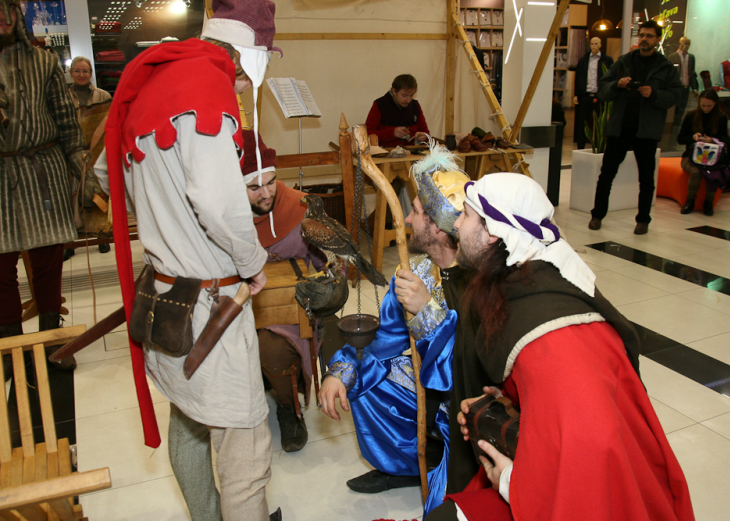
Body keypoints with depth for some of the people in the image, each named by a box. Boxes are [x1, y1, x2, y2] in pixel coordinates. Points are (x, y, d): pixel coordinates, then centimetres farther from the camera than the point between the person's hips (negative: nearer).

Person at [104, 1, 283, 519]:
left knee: (188, 424, 25)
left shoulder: (150, 83, 11)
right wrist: (253, 262, -9)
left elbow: (126, 185, 20)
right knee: (246, 446, 1)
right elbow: (218, 205, -27)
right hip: (208, 302, -10)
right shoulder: (208, 82, -17)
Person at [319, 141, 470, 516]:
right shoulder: (419, 267, -6)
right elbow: (388, 338, 2)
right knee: (357, 382, 6)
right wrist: (341, 372, -12)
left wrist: (428, 310, -41)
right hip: (432, 388, 7)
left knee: (444, 508, -23)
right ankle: (408, 466, 24)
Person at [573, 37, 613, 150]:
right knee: (582, 123, 4)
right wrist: (576, 94, 7)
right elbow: (577, 78, 13)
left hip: (600, 96, -2)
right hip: (585, 95, 2)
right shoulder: (583, 60, 12)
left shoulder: (607, 60, 3)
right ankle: (580, 148, 12)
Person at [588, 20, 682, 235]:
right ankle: (597, 214, 15)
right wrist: (617, 85, -15)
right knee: (606, 173, 3)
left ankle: (643, 219, 17)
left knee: (646, 178, 6)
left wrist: (653, 94, -18)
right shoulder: (623, 62, 9)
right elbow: (603, 91, 5)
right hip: (619, 127, 1)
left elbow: (674, 96, -2)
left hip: (647, 130, -1)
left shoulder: (666, 67, 5)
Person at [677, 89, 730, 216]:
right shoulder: (691, 116, 2)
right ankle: (690, 202, -14)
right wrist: (692, 137, -17)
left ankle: (708, 203, -13)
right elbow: (680, 139, 5)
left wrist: (712, 140, -17)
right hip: (692, 156, -1)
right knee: (696, 172, -35)